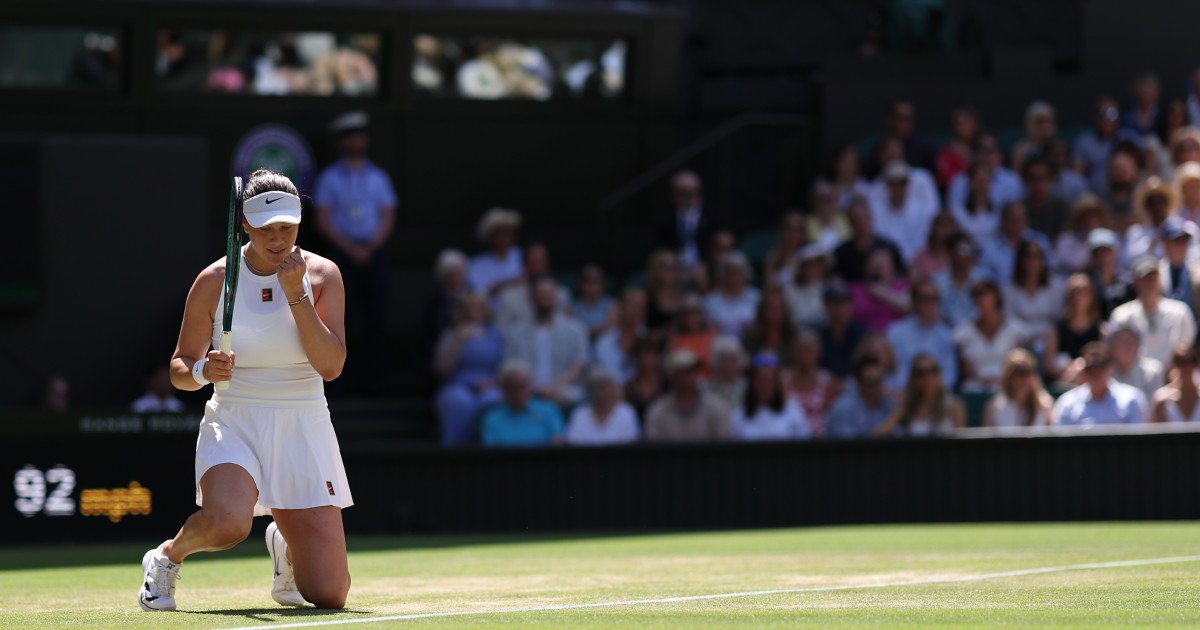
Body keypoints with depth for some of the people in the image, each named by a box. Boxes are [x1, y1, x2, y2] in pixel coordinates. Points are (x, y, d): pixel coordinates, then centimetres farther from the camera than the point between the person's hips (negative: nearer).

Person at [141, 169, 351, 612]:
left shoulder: (322, 275, -1)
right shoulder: (214, 281, -3)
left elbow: (330, 366, -12)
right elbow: (179, 369, 4)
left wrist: (295, 293, -18)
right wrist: (202, 371, -19)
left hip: (303, 429, 2)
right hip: (235, 425, -2)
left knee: (329, 596, -4)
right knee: (227, 522, -37)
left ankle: (285, 548, 34)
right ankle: (168, 556, 0)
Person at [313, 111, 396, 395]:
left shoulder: (378, 177, 12)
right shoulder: (329, 178, 5)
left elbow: (388, 217, 9)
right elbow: (324, 221, 1)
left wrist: (370, 247, -6)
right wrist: (351, 249, -9)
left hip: (374, 252, 2)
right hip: (342, 253, -2)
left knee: (377, 318, -5)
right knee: (350, 321, -9)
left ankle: (372, 378, -3)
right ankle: (352, 379, -6)